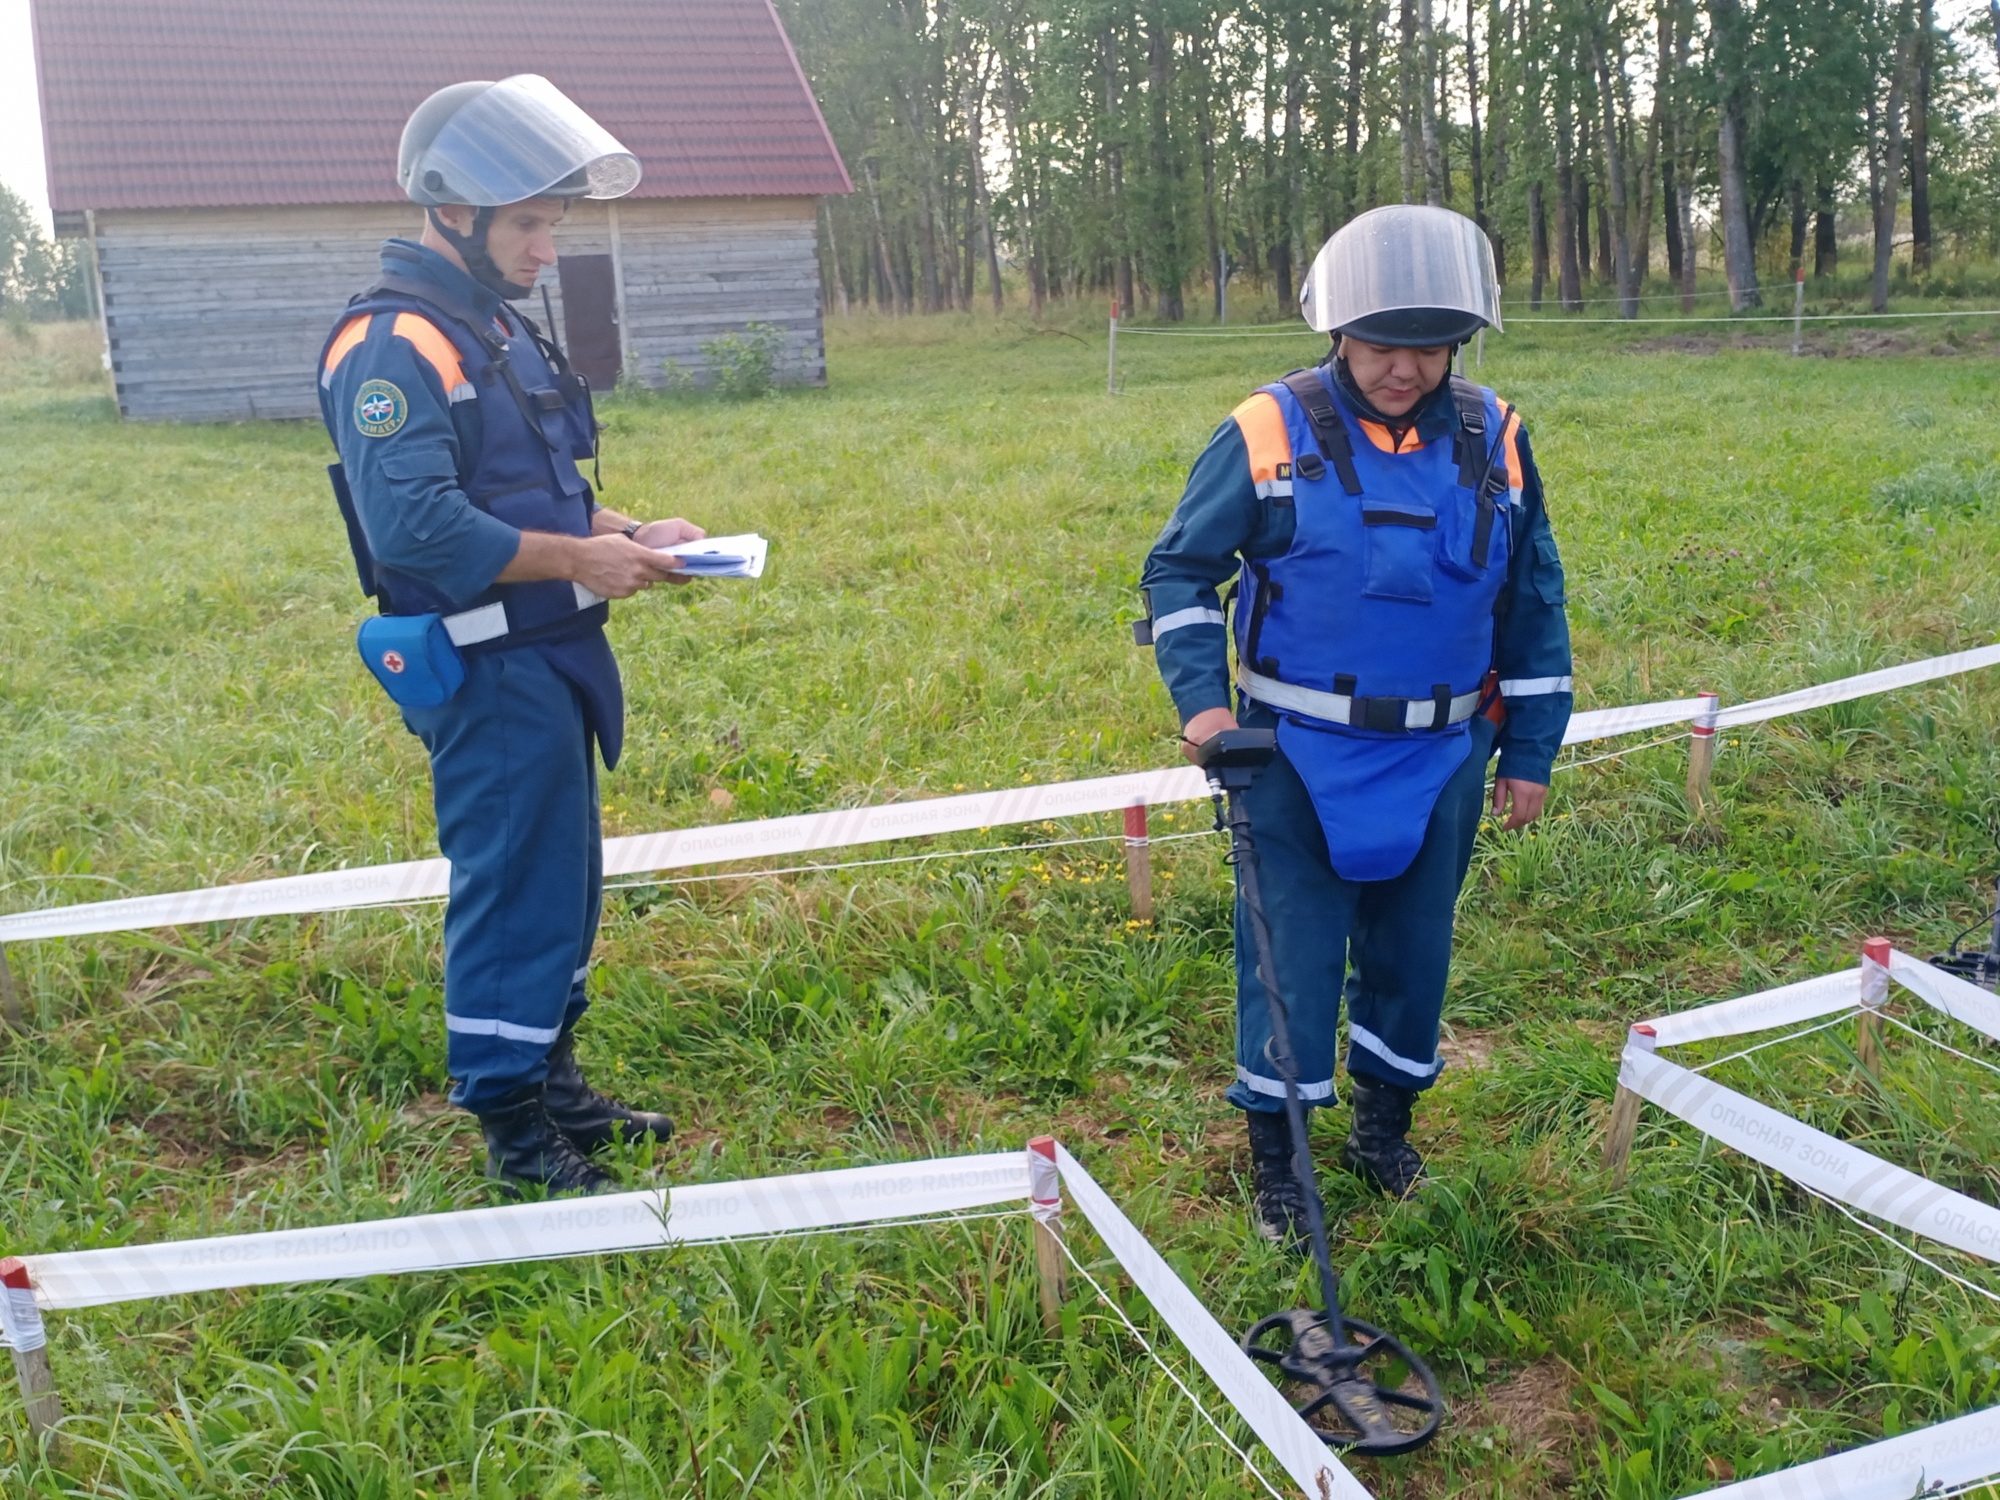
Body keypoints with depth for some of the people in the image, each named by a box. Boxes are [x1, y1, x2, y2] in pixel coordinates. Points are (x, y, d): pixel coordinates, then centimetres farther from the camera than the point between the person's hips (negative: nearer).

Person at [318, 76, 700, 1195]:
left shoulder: (502, 329, 16)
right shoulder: (394, 345, -16)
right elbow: (415, 526, -26)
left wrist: (628, 534, 6)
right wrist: (578, 560, -20)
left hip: (554, 662, 10)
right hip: (489, 678, -10)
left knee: (564, 885, 17)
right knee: (514, 892, -2)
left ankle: (551, 1082, 31)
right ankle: (514, 1130, 12)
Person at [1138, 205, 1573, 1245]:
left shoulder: (1494, 440, 1)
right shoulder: (1271, 433, -9)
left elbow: (1533, 605, 10)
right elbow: (1179, 570, -2)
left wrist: (1530, 750, 9)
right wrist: (1200, 698, -15)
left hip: (1439, 758, 3)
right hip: (1299, 756, -3)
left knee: (1412, 950, 15)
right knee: (1293, 955, 3)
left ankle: (1384, 1120, 37)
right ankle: (1275, 1150, 22)